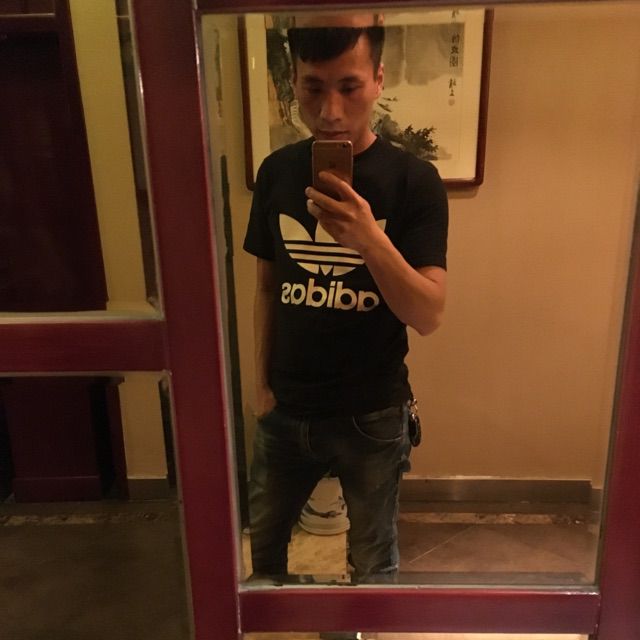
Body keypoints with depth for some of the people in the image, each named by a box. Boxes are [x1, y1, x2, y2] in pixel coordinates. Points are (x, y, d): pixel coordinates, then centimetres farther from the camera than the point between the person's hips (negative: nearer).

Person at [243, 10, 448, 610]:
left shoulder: (413, 180, -13)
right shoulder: (276, 172, -3)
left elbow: (429, 315, -18)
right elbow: (267, 286, 5)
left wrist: (369, 239, -33)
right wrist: (261, 382, 5)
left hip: (371, 415, -3)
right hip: (286, 410, 4)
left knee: (373, 561, 19)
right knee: (263, 537, 25)